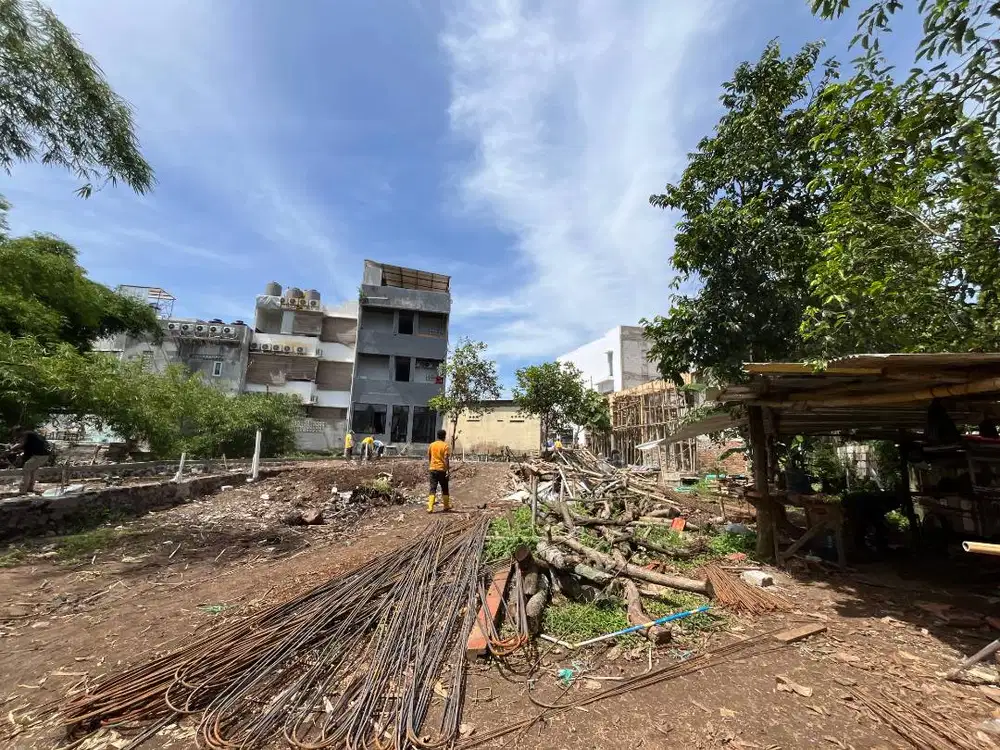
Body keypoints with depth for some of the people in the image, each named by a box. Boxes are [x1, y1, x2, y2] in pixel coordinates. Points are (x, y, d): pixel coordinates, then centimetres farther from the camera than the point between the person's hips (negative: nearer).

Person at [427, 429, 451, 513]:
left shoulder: (431, 445, 6)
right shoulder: (445, 445, -7)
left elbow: (428, 458, 12)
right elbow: (446, 459, -13)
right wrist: (448, 469, -12)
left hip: (432, 469, 3)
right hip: (442, 469, -3)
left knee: (432, 489, 3)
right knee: (444, 489, 12)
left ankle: (430, 508, -7)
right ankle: (446, 507, 22)